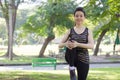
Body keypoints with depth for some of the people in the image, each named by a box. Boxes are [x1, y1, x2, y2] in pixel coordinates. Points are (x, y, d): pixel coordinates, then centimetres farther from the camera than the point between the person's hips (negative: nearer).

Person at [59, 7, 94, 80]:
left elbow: (92, 46, -13)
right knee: (71, 42, -27)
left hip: (83, 60, 0)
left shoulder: (88, 31, 2)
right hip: (72, 58, 0)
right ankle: (72, 69, -21)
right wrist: (66, 44, -25)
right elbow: (60, 45, 0)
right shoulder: (70, 31, 4)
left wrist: (77, 44, -30)